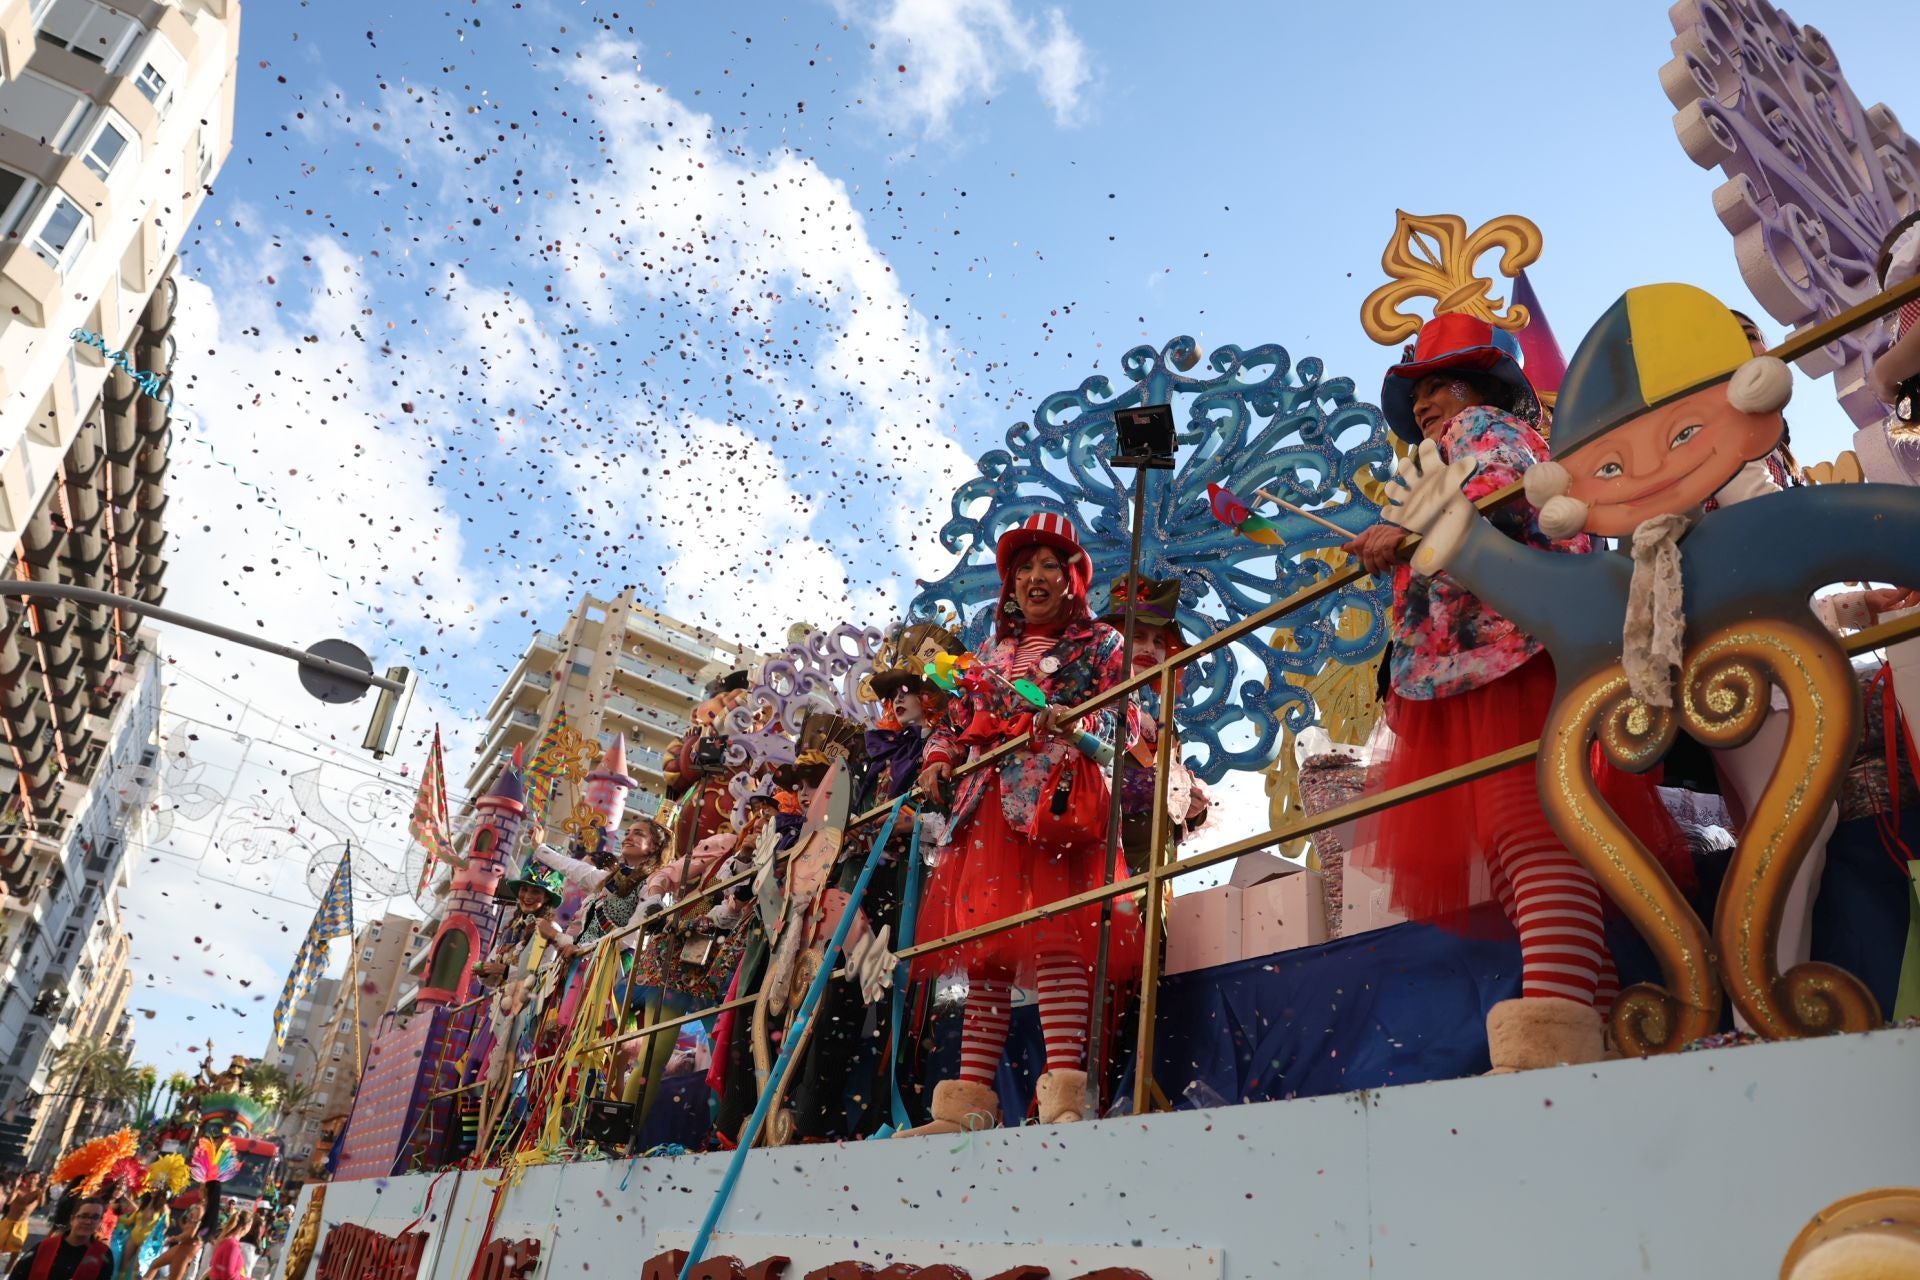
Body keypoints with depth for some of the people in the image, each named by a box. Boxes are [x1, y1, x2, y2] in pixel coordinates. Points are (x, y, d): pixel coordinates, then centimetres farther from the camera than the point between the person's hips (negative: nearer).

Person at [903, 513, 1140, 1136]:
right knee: (983, 944, -1)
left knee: (1053, 934, -19)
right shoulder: (993, 652, 27)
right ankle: (970, 1102, -1)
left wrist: (1073, 723, -19)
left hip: (1056, 798, -5)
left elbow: (1125, 719, 1)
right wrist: (939, 758, 4)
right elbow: (959, 721, 25)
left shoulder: (1098, 643, 13)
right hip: (986, 804, 5)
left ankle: (1064, 1096, -23)